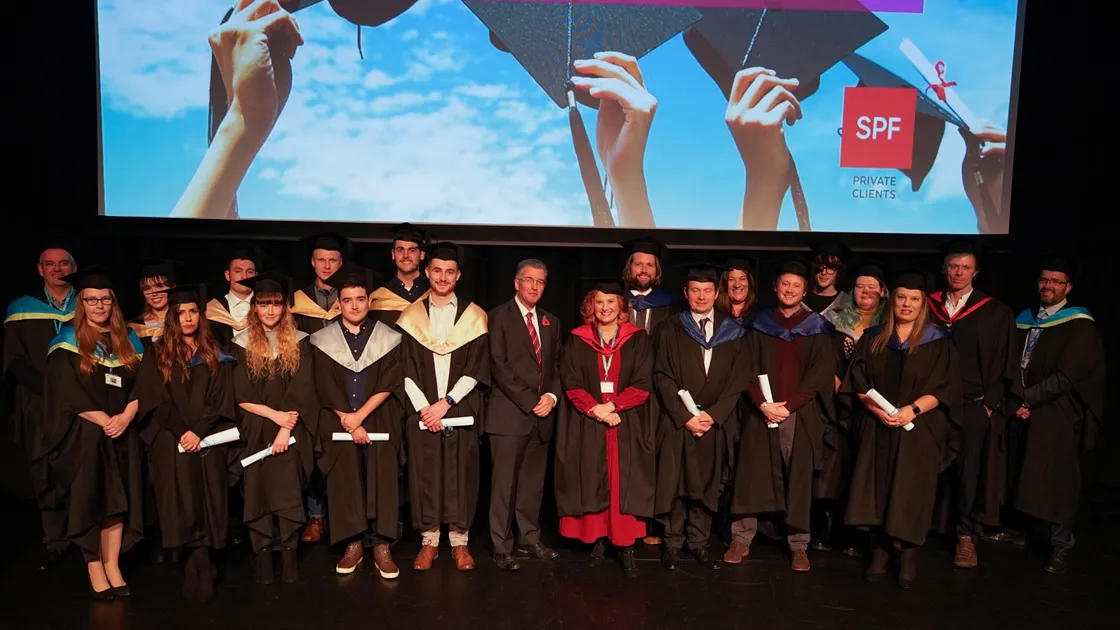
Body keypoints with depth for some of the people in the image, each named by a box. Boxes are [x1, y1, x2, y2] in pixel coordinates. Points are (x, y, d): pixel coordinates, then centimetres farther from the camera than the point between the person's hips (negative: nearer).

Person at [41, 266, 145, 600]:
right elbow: (67, 392, -9)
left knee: (119, 499, 4)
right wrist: (104, 420, -16)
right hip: (84, 435, -3)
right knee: (90, 498, 0)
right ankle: (94, 567, 11)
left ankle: (113, 565, 13)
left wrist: (126, 416, -12)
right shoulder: (67, 342, -1)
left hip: (122, 433, 3)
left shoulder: (129, 340, 9)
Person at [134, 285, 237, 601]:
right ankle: (201, 563, 0)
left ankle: (198, 563, -4)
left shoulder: (215, 355, 10)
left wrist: (199, 433, -11)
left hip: (209, 441, 1)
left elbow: (220, 399, 3)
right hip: (171, 441, -1)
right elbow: (156, 401, 0)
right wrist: (183, 433, -12)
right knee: (183, 503, -7)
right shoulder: (157, 354, 8)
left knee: (206, 501, -7)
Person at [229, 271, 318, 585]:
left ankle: (289, 552, 5)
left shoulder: (299, 342, 4)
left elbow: (301, 390, -3)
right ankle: (263, 554, 7)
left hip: (291, 430, 0)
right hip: (255, 430, 0)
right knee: (259, 489, -1)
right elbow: (240, 396, -1)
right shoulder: (242, 344, 4)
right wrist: (274, 415, -12)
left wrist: (285, 428, -12)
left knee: (289, 488, -4)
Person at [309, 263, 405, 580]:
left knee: (382, 483, -2)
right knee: (345, 485, 3)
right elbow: (326, 390, -2)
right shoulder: (323, 341, 3)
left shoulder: (388, 338, 2)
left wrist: (359, 416, -13)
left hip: (380, 423, 0)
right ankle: (353, 545, 15)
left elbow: (388, 385, -5)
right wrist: (349, 423, -9)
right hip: (338, 426, 1)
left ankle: (381, 547, 7)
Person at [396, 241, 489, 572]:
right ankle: (429, 541, 16)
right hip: (421, 411, 1)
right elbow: (405, 368, 2)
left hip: (462, 410, -1)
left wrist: (446, 402, -11)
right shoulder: (411, 315, 6)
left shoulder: (474, 316, 3)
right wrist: (424, 406, -9)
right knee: (424, 475, 4)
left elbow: (477, 369, -3)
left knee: (461, 475, 3)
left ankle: (459, 541, 15)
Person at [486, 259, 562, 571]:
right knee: (504, 484, -1)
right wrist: (530, 401, -13)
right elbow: (499, 367, -10)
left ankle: (529, 540, 21)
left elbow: (556, 366, 16)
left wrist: (551, 396, -3)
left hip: (541, 415, 5)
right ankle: (502, 547, 7)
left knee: (533, 483, 10)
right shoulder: (499, 317, -2)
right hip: (509, 413, -5)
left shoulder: (551, 322, 16)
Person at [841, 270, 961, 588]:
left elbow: (944, 386, -6)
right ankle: (879, 553, 11)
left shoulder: (938, 341, 1)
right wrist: (875, 408, -13)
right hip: (877, 428, 2)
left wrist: (913, 409, -19)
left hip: (919, 431, -2)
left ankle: (908, 557, 9)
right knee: (877, 491, 2)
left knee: (911, 494, -1)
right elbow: (858, 382, 4)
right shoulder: (873, 338, 9)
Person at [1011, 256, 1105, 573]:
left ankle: (1060, 548, 8)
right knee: (1023, 478, 6)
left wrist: (1027, 398, -15)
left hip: (1057, 414, -5)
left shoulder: (1079, 326, -7)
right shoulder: (1025, 320, 11)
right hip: (1022, 410, 5)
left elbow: (1067, 376, -14)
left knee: (1057, 481, -2)